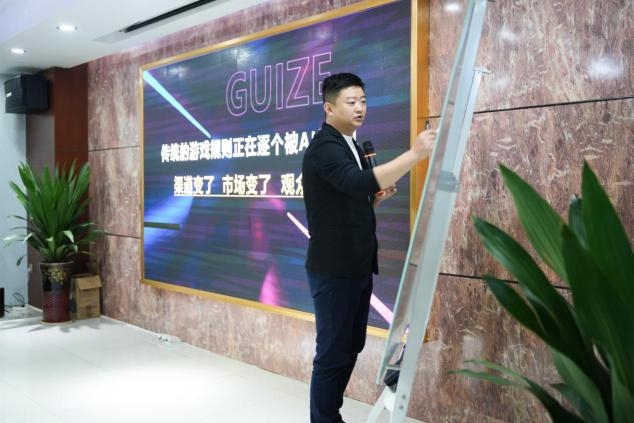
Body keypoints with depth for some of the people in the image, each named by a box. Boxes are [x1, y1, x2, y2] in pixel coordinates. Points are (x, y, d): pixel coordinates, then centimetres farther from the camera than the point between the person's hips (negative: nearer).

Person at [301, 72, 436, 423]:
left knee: (352, 347, 16)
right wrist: (415, 154, -36)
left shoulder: (351, 146, 14)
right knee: (332, 353, 0)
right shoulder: (323, 147, -16)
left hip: (358, 266, 9)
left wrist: (377, 198, 1)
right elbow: (360, 182, -34)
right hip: (333, 269, -9)